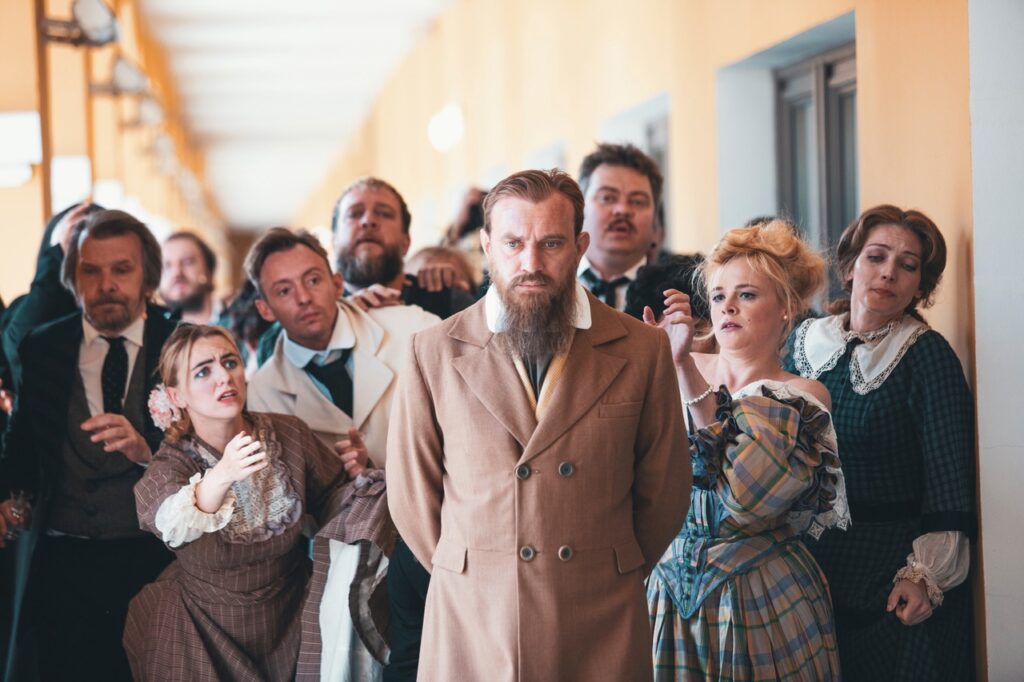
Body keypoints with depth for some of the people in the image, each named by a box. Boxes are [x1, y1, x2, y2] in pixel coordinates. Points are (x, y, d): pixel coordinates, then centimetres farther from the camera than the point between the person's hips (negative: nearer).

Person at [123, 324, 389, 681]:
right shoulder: (170, 465, -17)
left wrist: (356, 474, -21)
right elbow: (175, 527, -39)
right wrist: (221, 475, -58)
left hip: (290, 621, 2)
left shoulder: (290, 434, -10)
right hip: (207, 638, -2)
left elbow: (332, 500, 2)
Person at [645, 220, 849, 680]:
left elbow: (744, 491, -22)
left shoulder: (801, 399, -4)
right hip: (668, 587, 3)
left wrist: (684, 368, -21)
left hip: (761, 602, -3)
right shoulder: (677, 374, 6)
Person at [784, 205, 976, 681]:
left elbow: (949, 479, -13)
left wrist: (926, 573, -20)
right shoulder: (806, 342, 5)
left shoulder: (927, 354, -9)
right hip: (811, 565, 4)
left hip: (894, 569, -4)